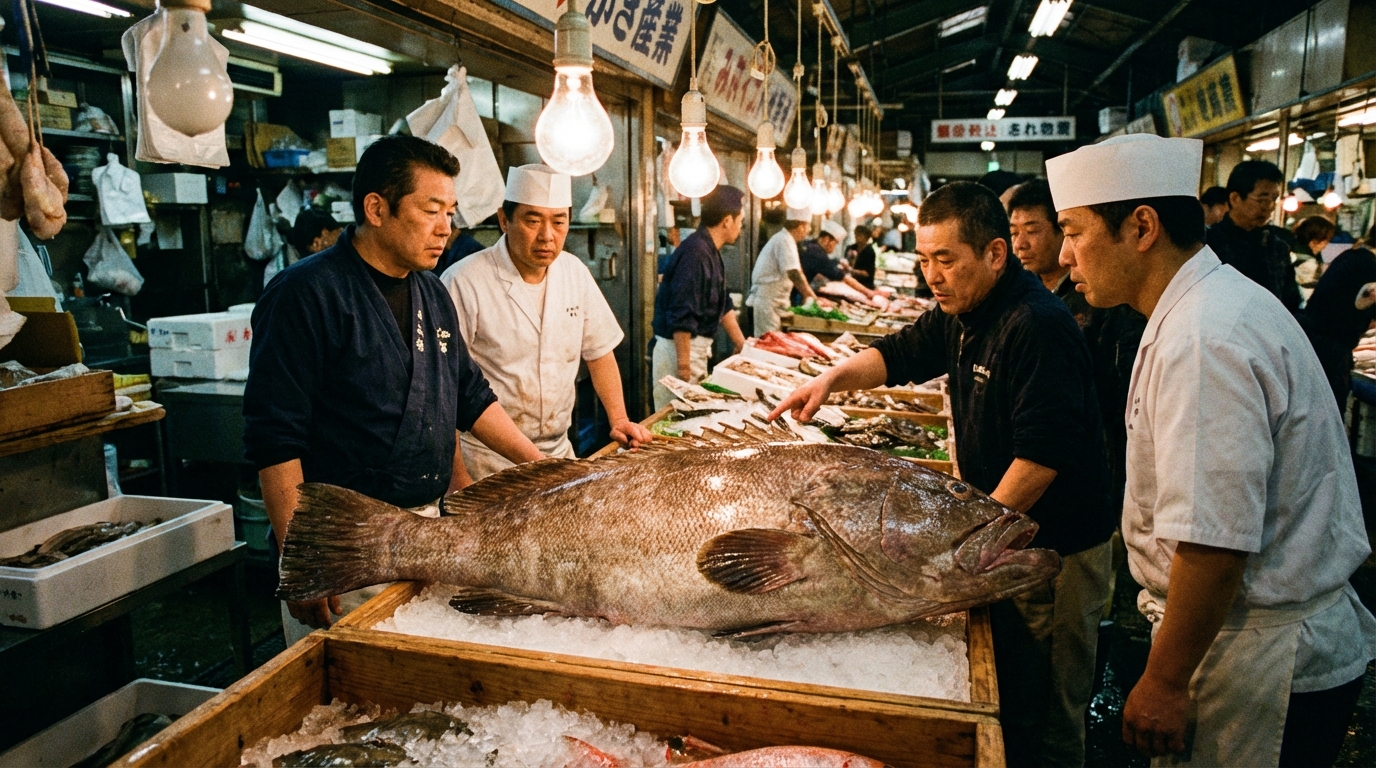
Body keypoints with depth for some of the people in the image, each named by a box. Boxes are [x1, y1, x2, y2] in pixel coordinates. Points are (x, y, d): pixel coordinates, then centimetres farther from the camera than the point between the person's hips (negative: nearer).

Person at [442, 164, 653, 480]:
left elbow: (599, 351, 11)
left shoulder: (574, 272, 2)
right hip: (488, 462, -5)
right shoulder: (464, 283, -16)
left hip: (559, 451, 5)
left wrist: (619, 420, 2)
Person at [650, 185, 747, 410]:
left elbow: (723, 306, 21)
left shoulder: (710, 252, 12)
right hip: (680, 349, -10)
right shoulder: (695, 252, -20)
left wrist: (742, 345, 25)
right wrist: (683, 364, -24)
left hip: (696, 349, 10)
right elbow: (682, 316, -25)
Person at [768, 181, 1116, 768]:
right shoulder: (962, 313, 5)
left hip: (1056, 551, -8)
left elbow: (1043, 453, -27)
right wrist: (833, 378, -2)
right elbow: (900, 354, 16)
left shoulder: (1038, 327, -24)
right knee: (1003, 697, 21)